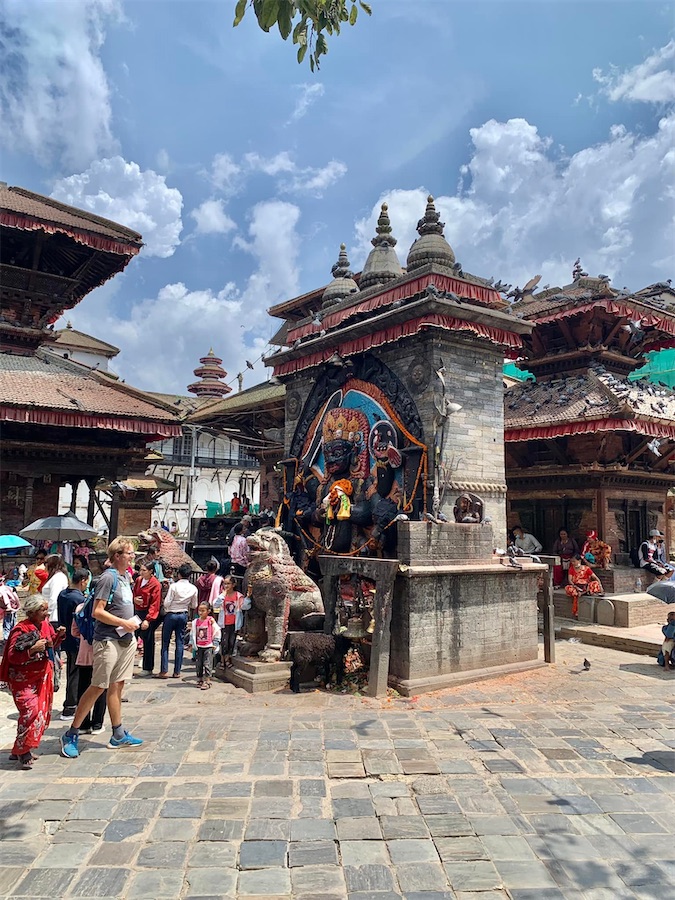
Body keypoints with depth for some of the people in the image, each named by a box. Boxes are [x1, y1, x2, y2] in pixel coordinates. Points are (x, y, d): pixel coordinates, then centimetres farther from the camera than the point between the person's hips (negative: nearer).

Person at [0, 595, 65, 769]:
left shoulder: (45, 625, 3)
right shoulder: (20, 629, -17)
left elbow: (51, 646, 16)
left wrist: (58, 635, -2)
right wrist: (33, 649, -32)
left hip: (42, 677, 7)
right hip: (22, 679, -7)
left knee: (42, 713, 9)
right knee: (30, 711, -17)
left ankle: (21, 750, 23)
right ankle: (22, 752, -2)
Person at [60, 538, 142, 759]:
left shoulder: (125, 576, 12)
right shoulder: (108, 577, -14)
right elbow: (97, 612, -18)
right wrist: (124, 623, -17)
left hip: (126, 639, 8)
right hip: (108, 639, -8)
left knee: (117, 686, 13)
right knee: (98, 687, -3)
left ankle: (118, 735, 21)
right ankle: (71, 735, 9)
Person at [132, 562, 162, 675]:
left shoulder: (155, 584, -13)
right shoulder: (138, 580, 7)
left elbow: (155, 604, -16)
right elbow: (133, 593, 20)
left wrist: (147, 619, -23)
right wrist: (134, 599, -5)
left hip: (148, 615, -6)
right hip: (137, 612, 6)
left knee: (148, 641, 1)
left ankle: (148, 668, 10)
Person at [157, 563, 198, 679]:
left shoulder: (174, 586, -15)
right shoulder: (193, 589, -3)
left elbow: (167, 603, -14)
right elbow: (194, 606, 5)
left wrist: (165, 611, 6)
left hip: (171, 615, -3)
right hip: (183, 615, 4)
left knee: (165, 643, 5)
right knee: (180, 642, 9)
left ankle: (164, 671, 5)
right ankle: (177, 671, 11)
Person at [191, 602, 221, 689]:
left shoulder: (211, 621, -8)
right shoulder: (195, 621, 2)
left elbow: (217, 632, -1)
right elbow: (193, 634, 10)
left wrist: (214, 644, -1)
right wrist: (193, 644, 8)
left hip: (208, 646, -4)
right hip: (199, 647, 4)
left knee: (207, 664, -5)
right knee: (199, 664, 11)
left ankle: (207, 681, -1)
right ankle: (200, 680, 22)